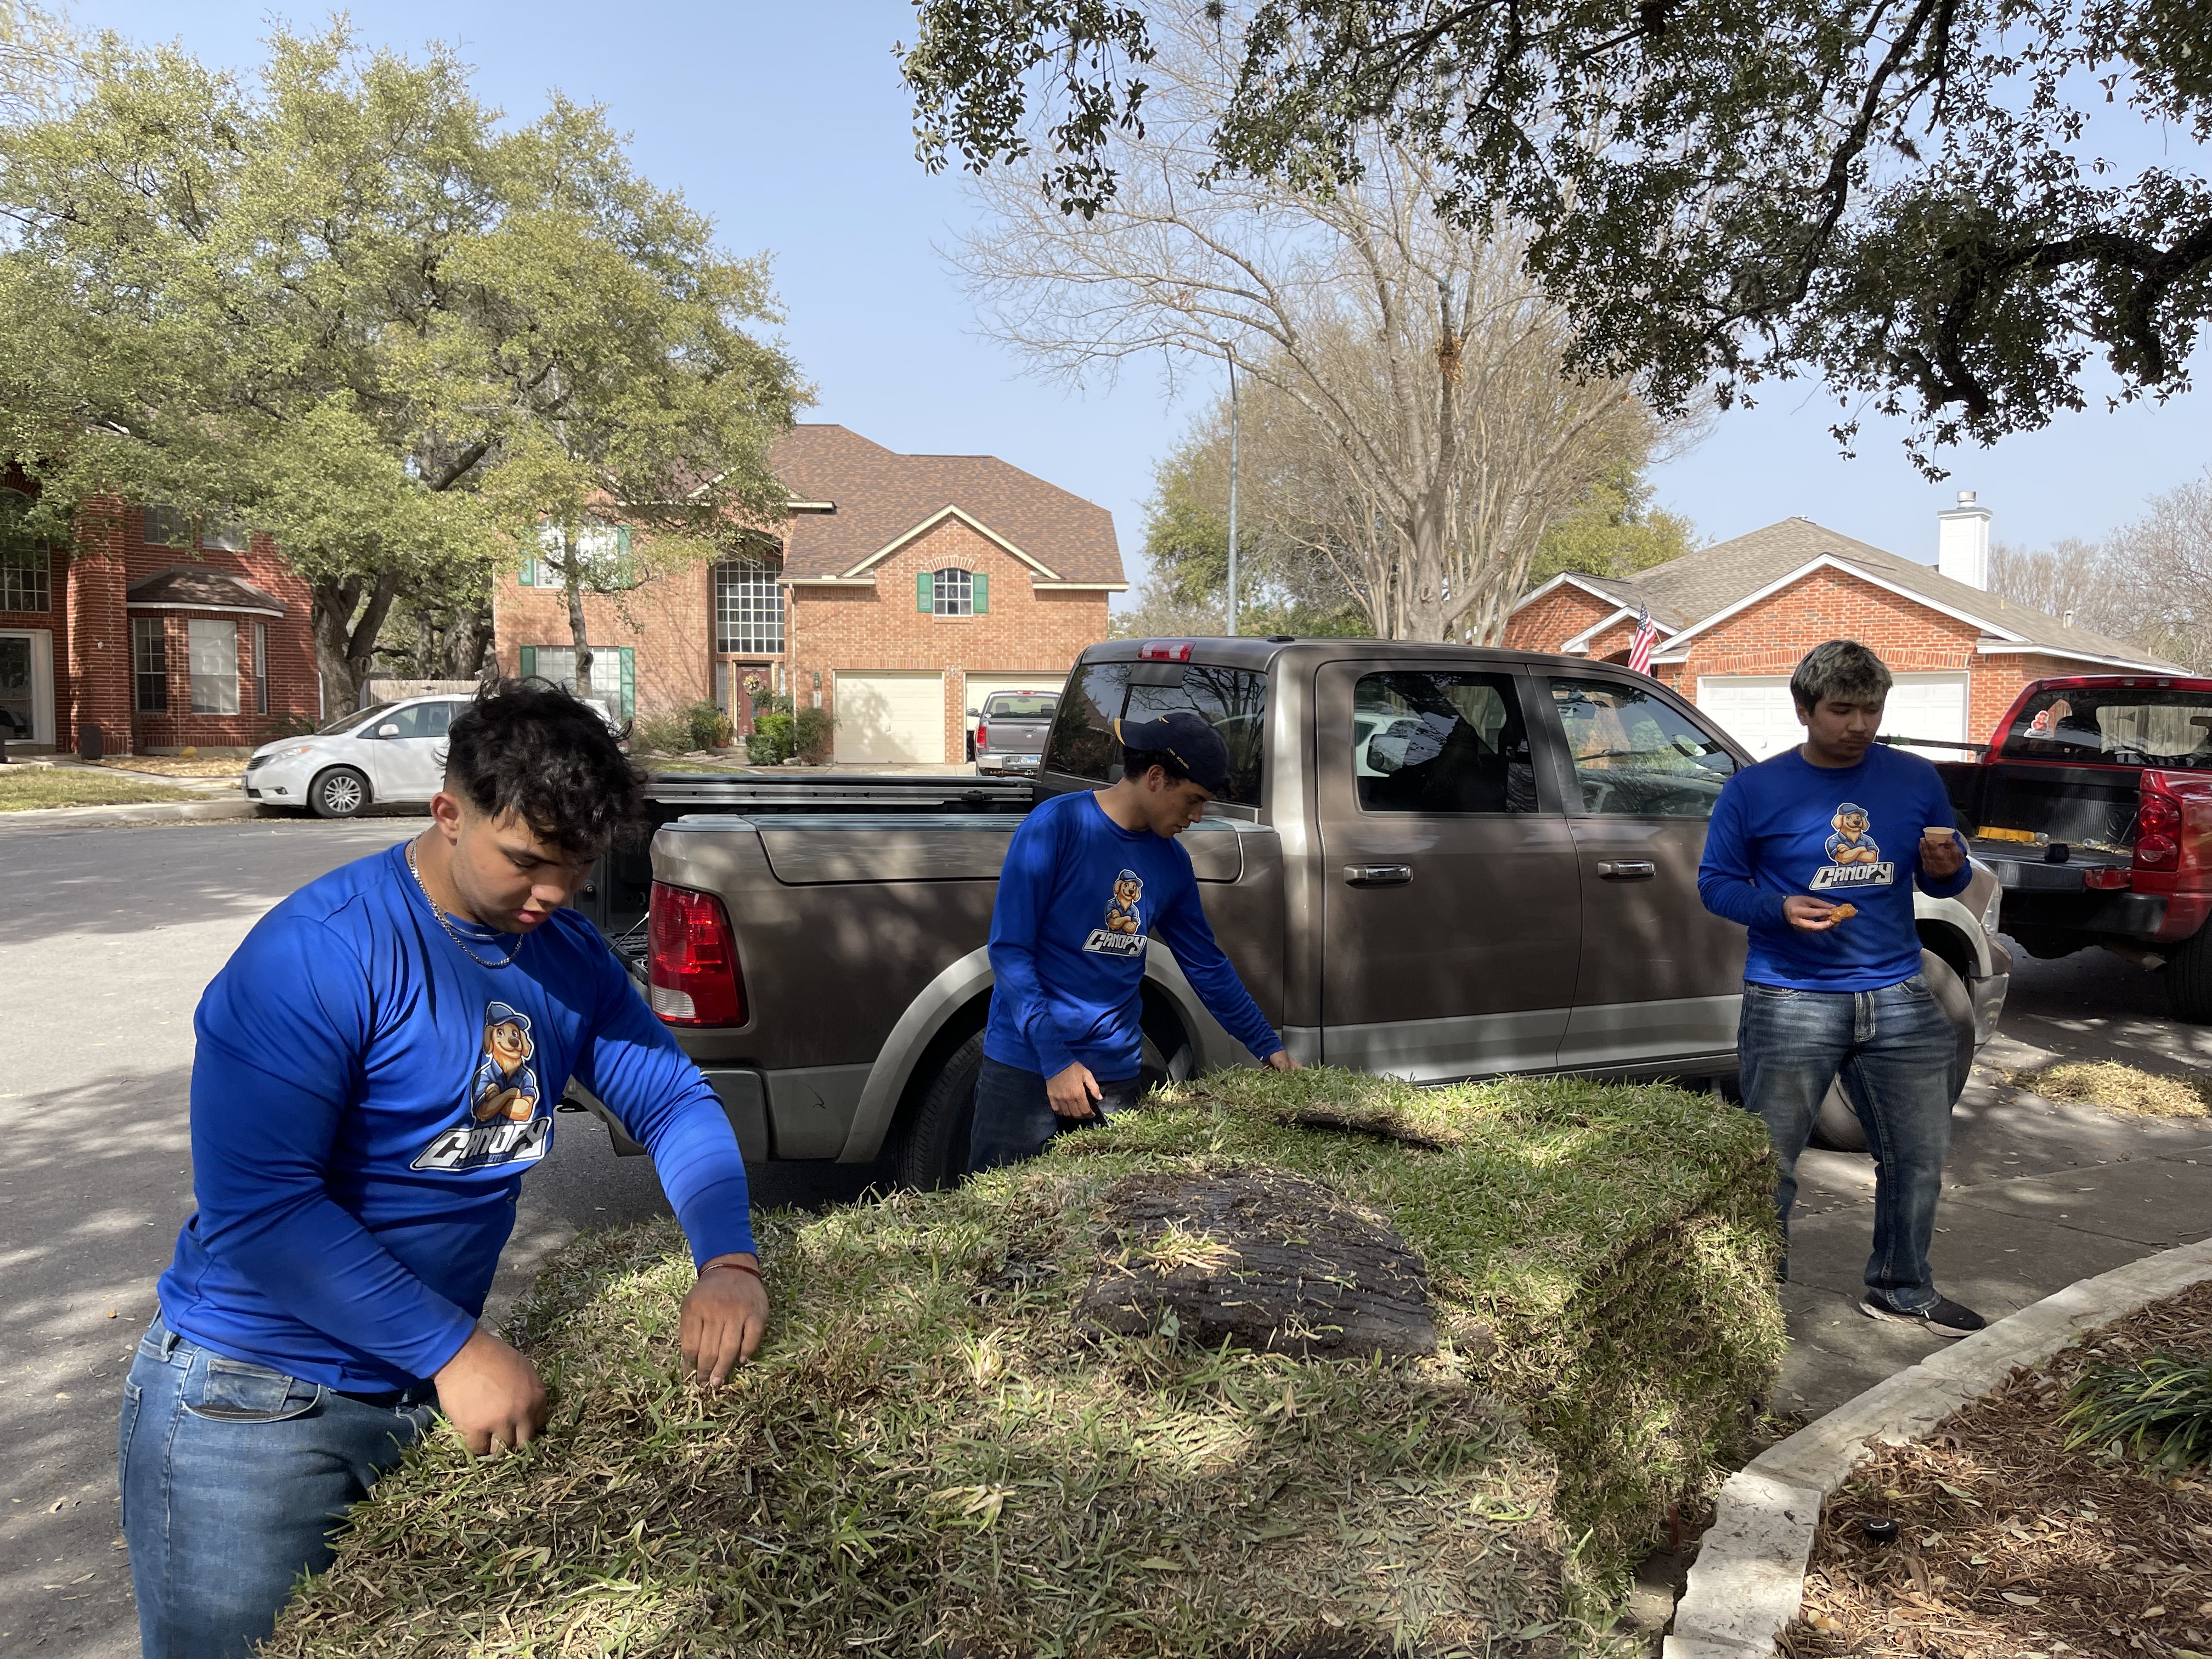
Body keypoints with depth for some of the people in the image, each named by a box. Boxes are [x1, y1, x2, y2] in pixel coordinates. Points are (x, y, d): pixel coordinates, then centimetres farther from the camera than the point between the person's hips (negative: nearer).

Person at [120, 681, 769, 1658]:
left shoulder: (567, 954, -1)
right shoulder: (321, 953, -23)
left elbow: (672, 1102, 2)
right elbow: (256, 1206, -27)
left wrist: (728, 1262, -15)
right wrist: (454, 1349, -28)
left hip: (437, 1396, 6)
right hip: (254, 1401, -6)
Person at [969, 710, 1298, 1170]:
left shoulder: (1171, 860, 6)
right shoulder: (1056, 826, -13)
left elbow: (1208, 965, 16)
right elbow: (1010, 951, -15)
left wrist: (1268, 1047, 14)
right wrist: (1056, 1061, -18)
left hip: (1114, 1075, 5)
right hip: (1026, 1066, -5)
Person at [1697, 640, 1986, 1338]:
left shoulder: (1915, 779, 6)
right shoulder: (1755, 789, -4)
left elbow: (1941, 881, 15)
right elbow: (1716, 882, 1)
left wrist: (1947, 869, -9)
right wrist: (1780, 907, -18)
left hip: (1898, 999, 4)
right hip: (1791, 1002, -4)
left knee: (1918, 1155, 14)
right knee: (1771, 1164, -1)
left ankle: (1902, 1288, 35)